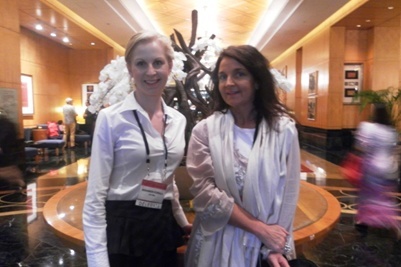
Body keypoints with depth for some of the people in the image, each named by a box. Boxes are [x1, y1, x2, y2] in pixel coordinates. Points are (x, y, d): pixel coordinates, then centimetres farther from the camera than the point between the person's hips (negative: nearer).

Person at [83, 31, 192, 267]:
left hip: (164, 228, 5)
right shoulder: (111, 118, -13)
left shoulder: (179, 120, 3)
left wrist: (182, 221, 16)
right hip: (122, 228, -4)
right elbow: (95, 195, -13)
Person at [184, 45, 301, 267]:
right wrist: (260, 228, -16)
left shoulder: (284, 129, -5)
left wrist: (275, 246, -8)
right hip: (218, 244, 0)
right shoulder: (205, 130, -7)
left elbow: (288, 192, -4)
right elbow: (204, 192, -13)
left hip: (267, 245, 1)